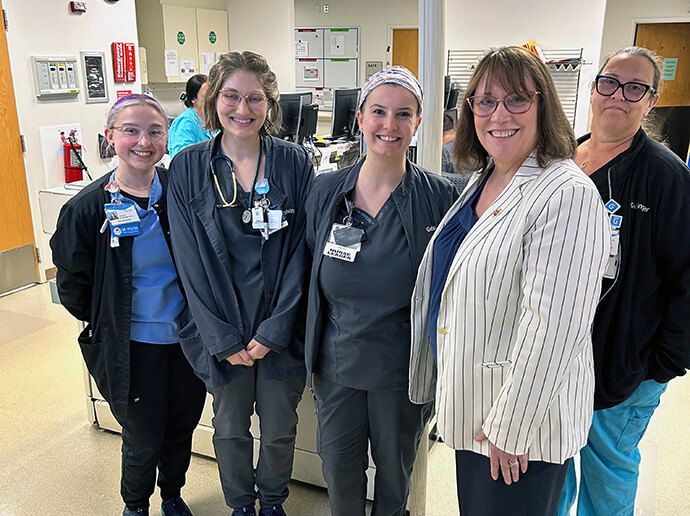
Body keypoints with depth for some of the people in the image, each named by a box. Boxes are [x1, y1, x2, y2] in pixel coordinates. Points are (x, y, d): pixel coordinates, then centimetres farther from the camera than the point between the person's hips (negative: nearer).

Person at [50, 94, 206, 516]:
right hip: (132, 348, -2)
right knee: (144, 441, 12)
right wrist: (111, 323, 1)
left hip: (187, 338, 3)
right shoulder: (87, 208, -11)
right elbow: (73, 287, -1)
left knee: (181, 429, 19)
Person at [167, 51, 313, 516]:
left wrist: (274, 330, -13)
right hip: (222, 330, 1)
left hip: (281, 329, 0)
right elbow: (192, 259, -6)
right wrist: (223, 338, -10)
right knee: (230, 427, 19)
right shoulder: (188, 167, -4)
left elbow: (300, 251, -8)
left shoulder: (295, 163, -7)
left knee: (280, 428, 16)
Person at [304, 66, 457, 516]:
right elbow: (312, 280, 6)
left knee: (395, 471, 20)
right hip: (337, 364, 2)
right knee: (339, 469, 18)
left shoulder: (440, 198, -12)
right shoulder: (326, 191, -4)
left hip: (403, 368, -2)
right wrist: (313, 351, 6)